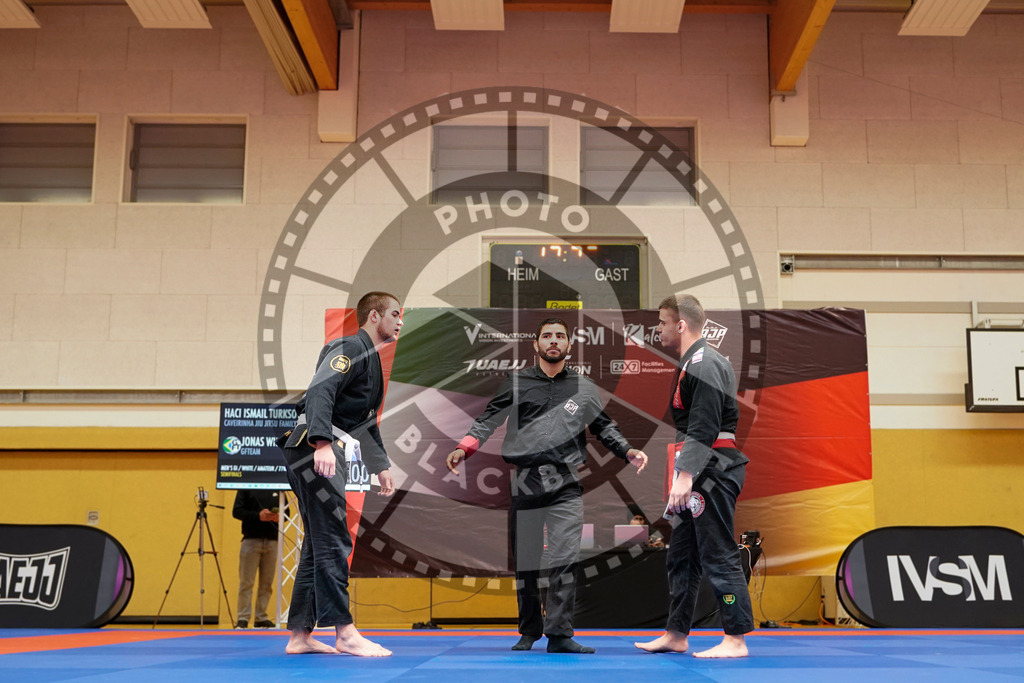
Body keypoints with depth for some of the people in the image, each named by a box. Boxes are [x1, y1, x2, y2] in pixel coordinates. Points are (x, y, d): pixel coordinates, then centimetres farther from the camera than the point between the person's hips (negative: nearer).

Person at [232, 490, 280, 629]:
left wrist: (279, 517, -7)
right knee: (246, 582, -4)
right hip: (251, 540, -3)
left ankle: (261, 618, 11)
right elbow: (236, 511, -3)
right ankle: (243, 618, 0)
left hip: (272, 542, 3)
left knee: (267, 583, 5)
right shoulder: (246, 489, 4)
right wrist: (258, 516, -17)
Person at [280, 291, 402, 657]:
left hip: (327, 452, 11)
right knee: (333, 541, -11)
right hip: (313, 446, -11)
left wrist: (381, 465, 28)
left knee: (319, 544, 10)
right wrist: (322, 443, -35)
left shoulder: (370, 359, 25)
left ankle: (300, 635, 15)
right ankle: (344, 633, -9)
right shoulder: (350, 348, -7)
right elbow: (320, 391, -23)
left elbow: (365, 422, 31)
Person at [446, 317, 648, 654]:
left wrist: (629, 452, 3)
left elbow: (604, 427, 18)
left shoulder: (584, 388, 13)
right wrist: (464, 448, -8)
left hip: (565, 486, 0)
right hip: (524, 483, 0)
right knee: (524, 561, 4)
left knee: (565, 559, -11)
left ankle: (559, 633, -7)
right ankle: (529, 631, 17)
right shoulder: (517, 383, 10)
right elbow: (489, 418, 6)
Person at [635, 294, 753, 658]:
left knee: (718, 556, -6)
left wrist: (685, 476, -24)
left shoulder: (704, 365, -15)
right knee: (680, 555, 15)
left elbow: (704, 428, -22)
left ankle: (736, 639, 2)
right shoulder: (694, 362, 18)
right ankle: (675, 635, 23)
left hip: (712, 472, -11)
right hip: (700, 474, 11)